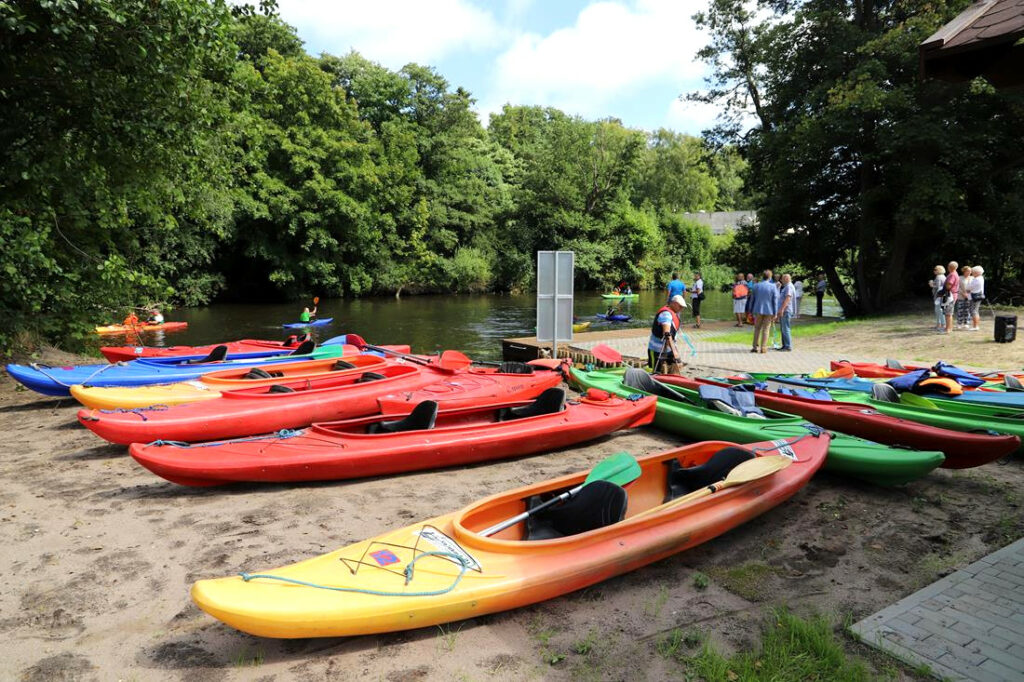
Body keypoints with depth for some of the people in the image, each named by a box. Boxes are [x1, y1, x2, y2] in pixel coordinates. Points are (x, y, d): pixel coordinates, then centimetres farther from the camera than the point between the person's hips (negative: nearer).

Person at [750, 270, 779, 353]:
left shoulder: (756, 286, -1)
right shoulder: (773, 286, -6)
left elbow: (752, 299, 4)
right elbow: (775, 300, -6)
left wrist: (751, 310, 13)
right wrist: (775, 313, -1)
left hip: (758, 310, 1)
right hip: (769, 311, -1)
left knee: (757, 328, 12)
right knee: (766, 329, 5)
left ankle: (755, 347, 8)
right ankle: (763, 348, 4)